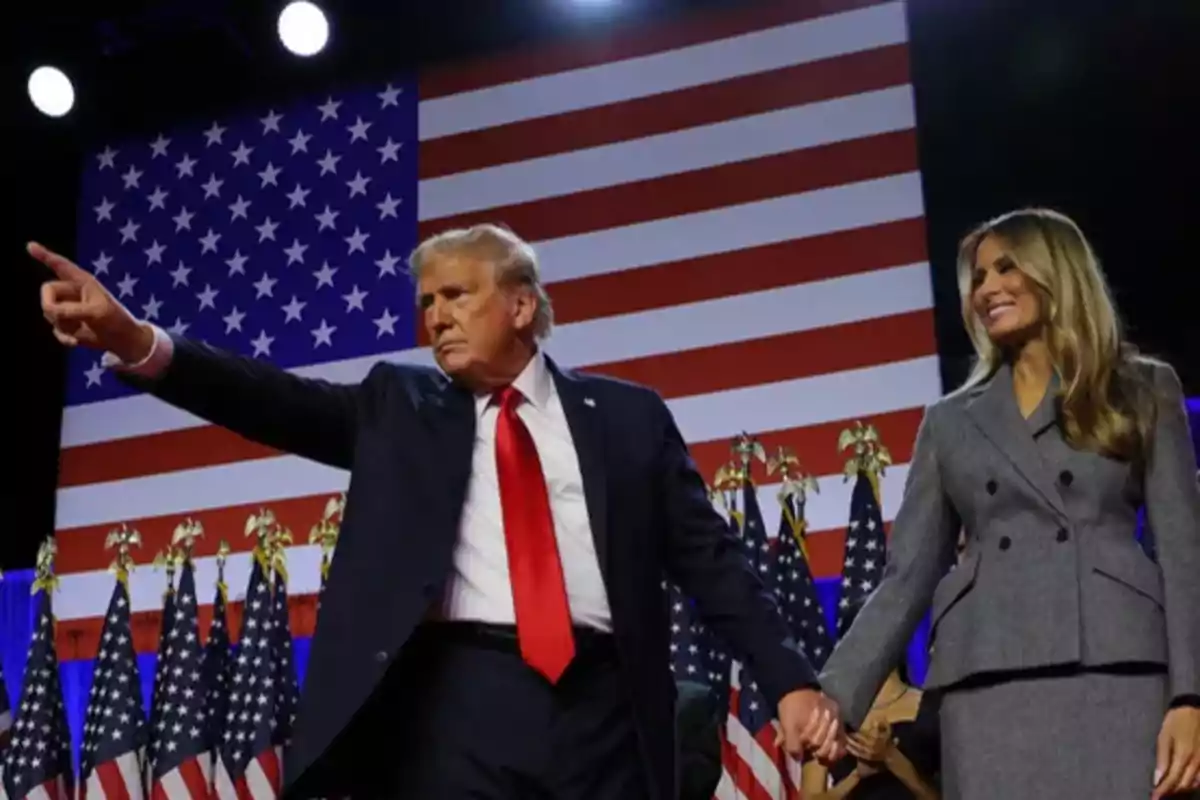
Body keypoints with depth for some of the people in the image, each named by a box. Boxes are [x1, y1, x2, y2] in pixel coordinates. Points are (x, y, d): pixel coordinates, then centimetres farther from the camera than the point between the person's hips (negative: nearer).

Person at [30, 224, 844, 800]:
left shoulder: (626, 415, 13)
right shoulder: (401, 407, 15)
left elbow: (709, 556, 11)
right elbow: (286, 404, 0)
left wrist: (790, 677, 1)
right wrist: (139, 343, -16)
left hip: (602, 706, 0)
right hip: (455, 706, 0)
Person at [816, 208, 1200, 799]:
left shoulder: (1144, 390, 14)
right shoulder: (950, 421, 18)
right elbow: (907, 574, 13)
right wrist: (837, 694, 1)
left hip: (1117, 672, -1)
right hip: (988, 684, 2)